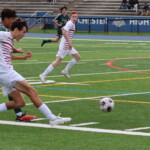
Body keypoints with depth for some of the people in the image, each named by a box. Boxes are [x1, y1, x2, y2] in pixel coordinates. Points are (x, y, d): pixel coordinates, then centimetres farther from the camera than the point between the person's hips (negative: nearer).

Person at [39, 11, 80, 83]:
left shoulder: (72, 24, 15)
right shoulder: (70, 23, -15)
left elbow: (63, 29, 30)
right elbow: (64, 32, -29)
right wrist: (69, 42, -30)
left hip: (68, 45, 10)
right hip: (64, 45, -10)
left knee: (77, 57, 14)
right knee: (57, 62, -12)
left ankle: (65, 71, 19)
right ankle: (43, 75, -10)